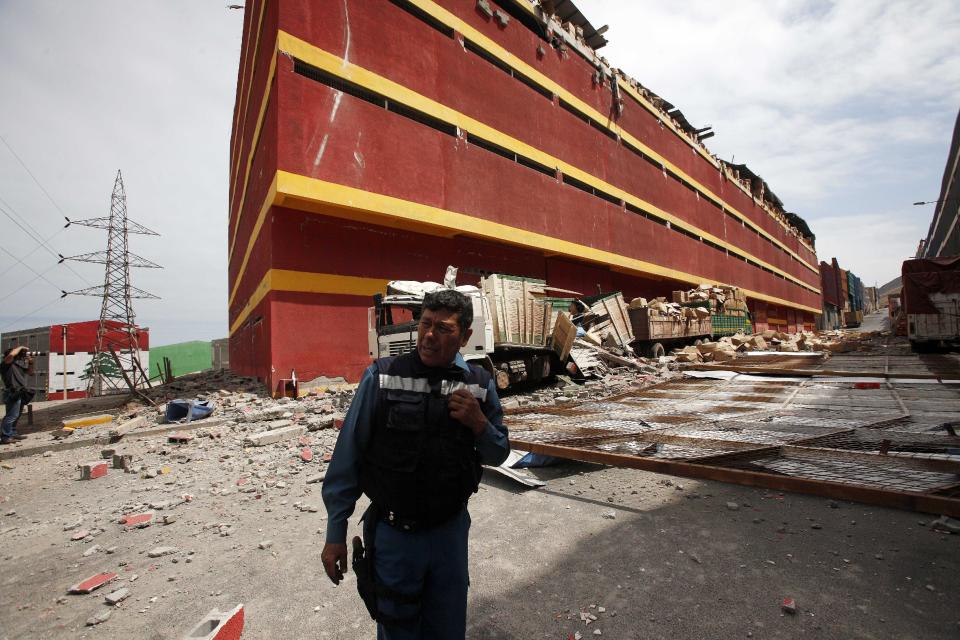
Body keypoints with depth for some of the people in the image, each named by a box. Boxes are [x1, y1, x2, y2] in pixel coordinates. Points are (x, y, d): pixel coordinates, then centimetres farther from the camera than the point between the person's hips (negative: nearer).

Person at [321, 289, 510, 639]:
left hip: (451, 531, 3)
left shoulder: (480, 384, -5)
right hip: (393, 533, -2)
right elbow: (348, 456, -7)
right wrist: (335, 533, -2)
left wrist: (479, 423, -17)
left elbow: (498, 455, 5)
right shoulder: (381, 377, -13)